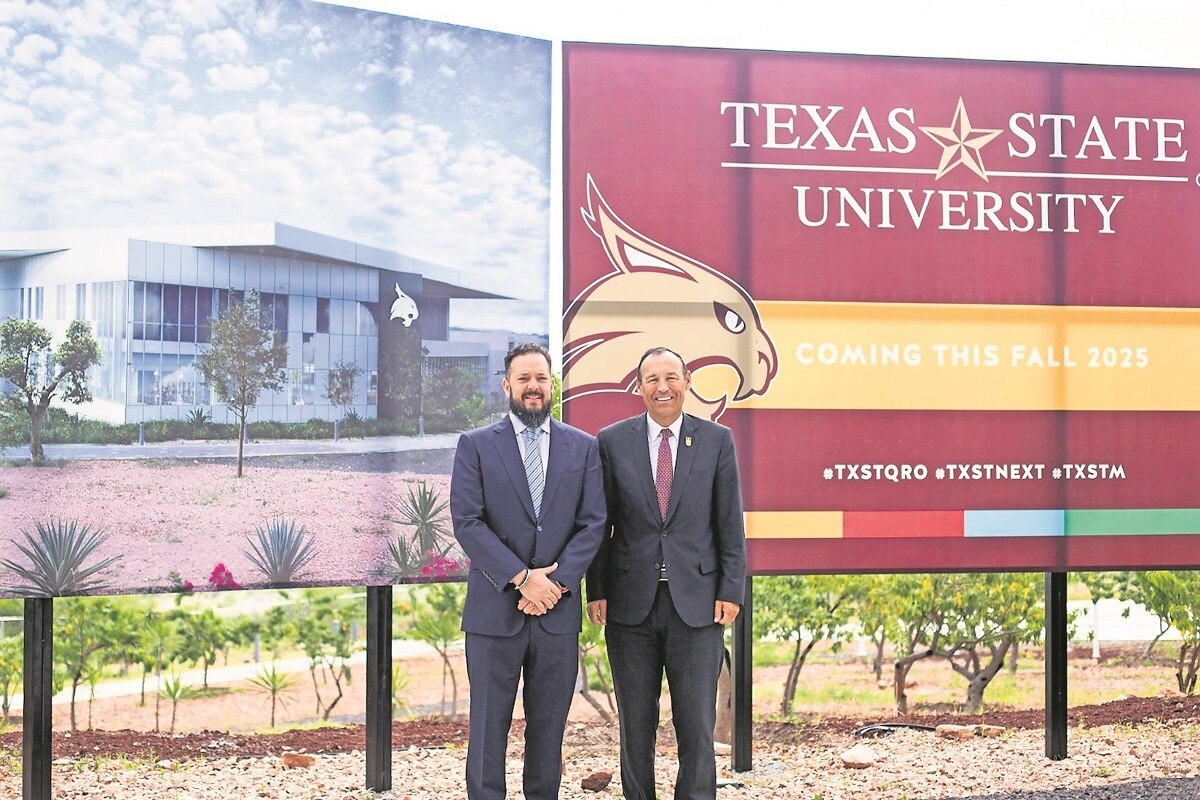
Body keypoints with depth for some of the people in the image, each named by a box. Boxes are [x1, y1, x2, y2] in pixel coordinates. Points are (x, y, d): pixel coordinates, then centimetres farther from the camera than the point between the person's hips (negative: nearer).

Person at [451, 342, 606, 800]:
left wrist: (556, 583, -10)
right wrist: (522, 577, -14)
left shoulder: (583, 448, 8)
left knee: (549, 728, 8)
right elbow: (467, 523, -6)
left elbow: (593, 523, 2)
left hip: (558, 610, 2)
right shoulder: (476, 445, 3)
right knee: (488, 728, 2)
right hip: (495, 609, -2)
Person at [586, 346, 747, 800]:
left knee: (697, 725, 1)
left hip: (697, 603, 0)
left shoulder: (716, 440, 3)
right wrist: (596, 591, 0)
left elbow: (731, 523, 4)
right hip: (631, 604, 1)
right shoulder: (612, 442, 3)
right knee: (635, 725, 9)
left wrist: (731, 590, -3)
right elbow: (599, 523, 4)